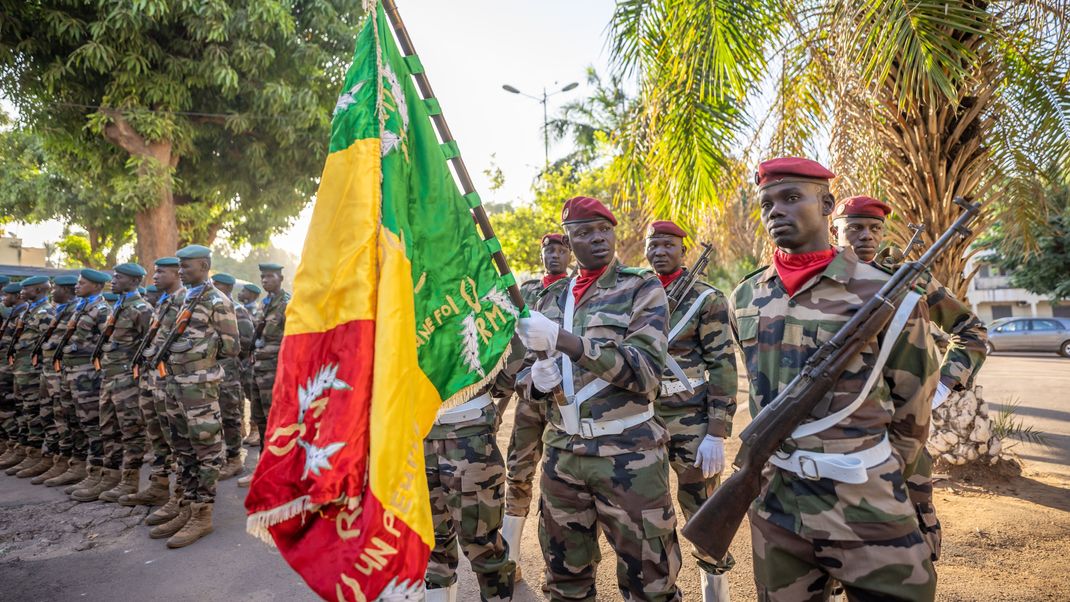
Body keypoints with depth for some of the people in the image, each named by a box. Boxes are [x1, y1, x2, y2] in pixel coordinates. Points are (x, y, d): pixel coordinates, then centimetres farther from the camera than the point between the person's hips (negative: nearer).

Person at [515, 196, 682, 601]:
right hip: (561, 453, 5)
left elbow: (646, 371, -16)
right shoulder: (550, 300, 11)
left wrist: (563, 340, -25)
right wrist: (538, 378, -10)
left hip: (628, 453, -4)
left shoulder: (642, 288, -3)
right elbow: (524, 379, 16)